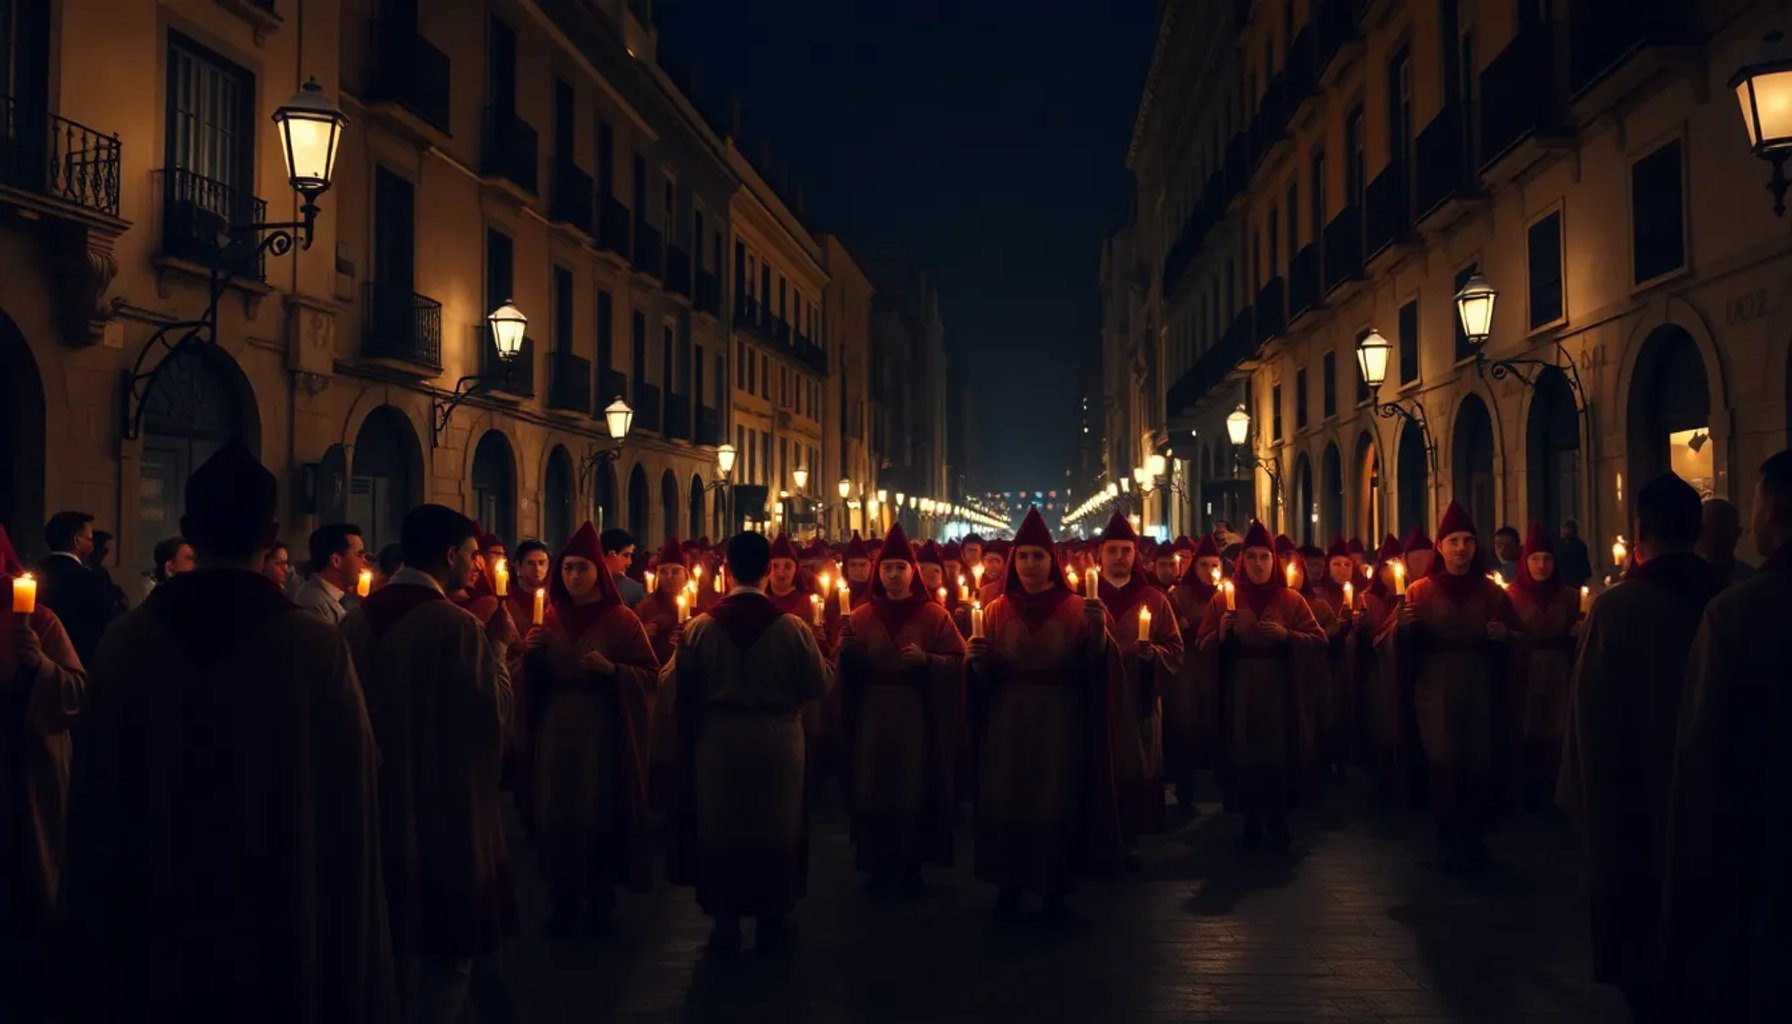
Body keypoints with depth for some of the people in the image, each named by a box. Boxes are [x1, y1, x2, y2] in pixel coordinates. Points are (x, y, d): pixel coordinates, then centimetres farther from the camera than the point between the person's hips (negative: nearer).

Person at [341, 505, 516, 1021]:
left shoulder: (358, 617, 1)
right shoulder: (457, 625, -19)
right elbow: (494, 713, -19)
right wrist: (497, 646, -6)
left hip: (379, 803, 7)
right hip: (446, 808, -7)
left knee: (395, 937, 22)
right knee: (446, 949, 7)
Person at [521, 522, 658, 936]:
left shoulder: (622, 620, -4)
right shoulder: (550, 621, 9)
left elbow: (651, 676, -6)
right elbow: (533, 684, 13)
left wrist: (611, 669, -22)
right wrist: (530, 654, -7)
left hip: (604, 732, -4)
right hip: (557, 732, 4)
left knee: (602, 814, -3)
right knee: (557, 815, 2)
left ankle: (600, 901, 11)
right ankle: (563, 902, 13)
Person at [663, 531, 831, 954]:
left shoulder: (700, 626, -10)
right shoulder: (793, 628, -14)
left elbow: (673, 683, -1)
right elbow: (818, 685, -8)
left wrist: (678, 651, 18)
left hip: (717, 741, 1)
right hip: (777, 743, 0)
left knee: (719, 827, 13)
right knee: (776, 828, 13)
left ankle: (725, 922, 20)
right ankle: (772, 921, 21)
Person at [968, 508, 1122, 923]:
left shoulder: (1075, 610, 1)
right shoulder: (996, 611, 6)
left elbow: (1092, 671, -10)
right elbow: (984, 678, 5)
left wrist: (1098, 630, -27)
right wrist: (977, 660, -17)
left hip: (1060, 723, -1)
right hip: (1008, 723, 1)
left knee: (1058, 803, 1)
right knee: (1007, 803, 2)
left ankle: (1054, 890, 13)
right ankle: (1009, 886, 14)